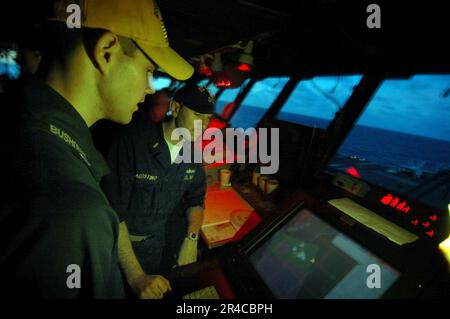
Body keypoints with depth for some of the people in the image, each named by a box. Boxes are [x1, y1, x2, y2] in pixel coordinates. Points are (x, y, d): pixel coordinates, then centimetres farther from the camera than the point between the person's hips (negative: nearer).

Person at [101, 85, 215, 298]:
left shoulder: (192, 150, -5)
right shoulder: (133, 140, -24)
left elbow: (196, 198, 9)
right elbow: (113, 210, -27)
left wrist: (191, 239, -8)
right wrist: (135, 275, -30)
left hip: (156, 241, 5)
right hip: (119, 241, -5)